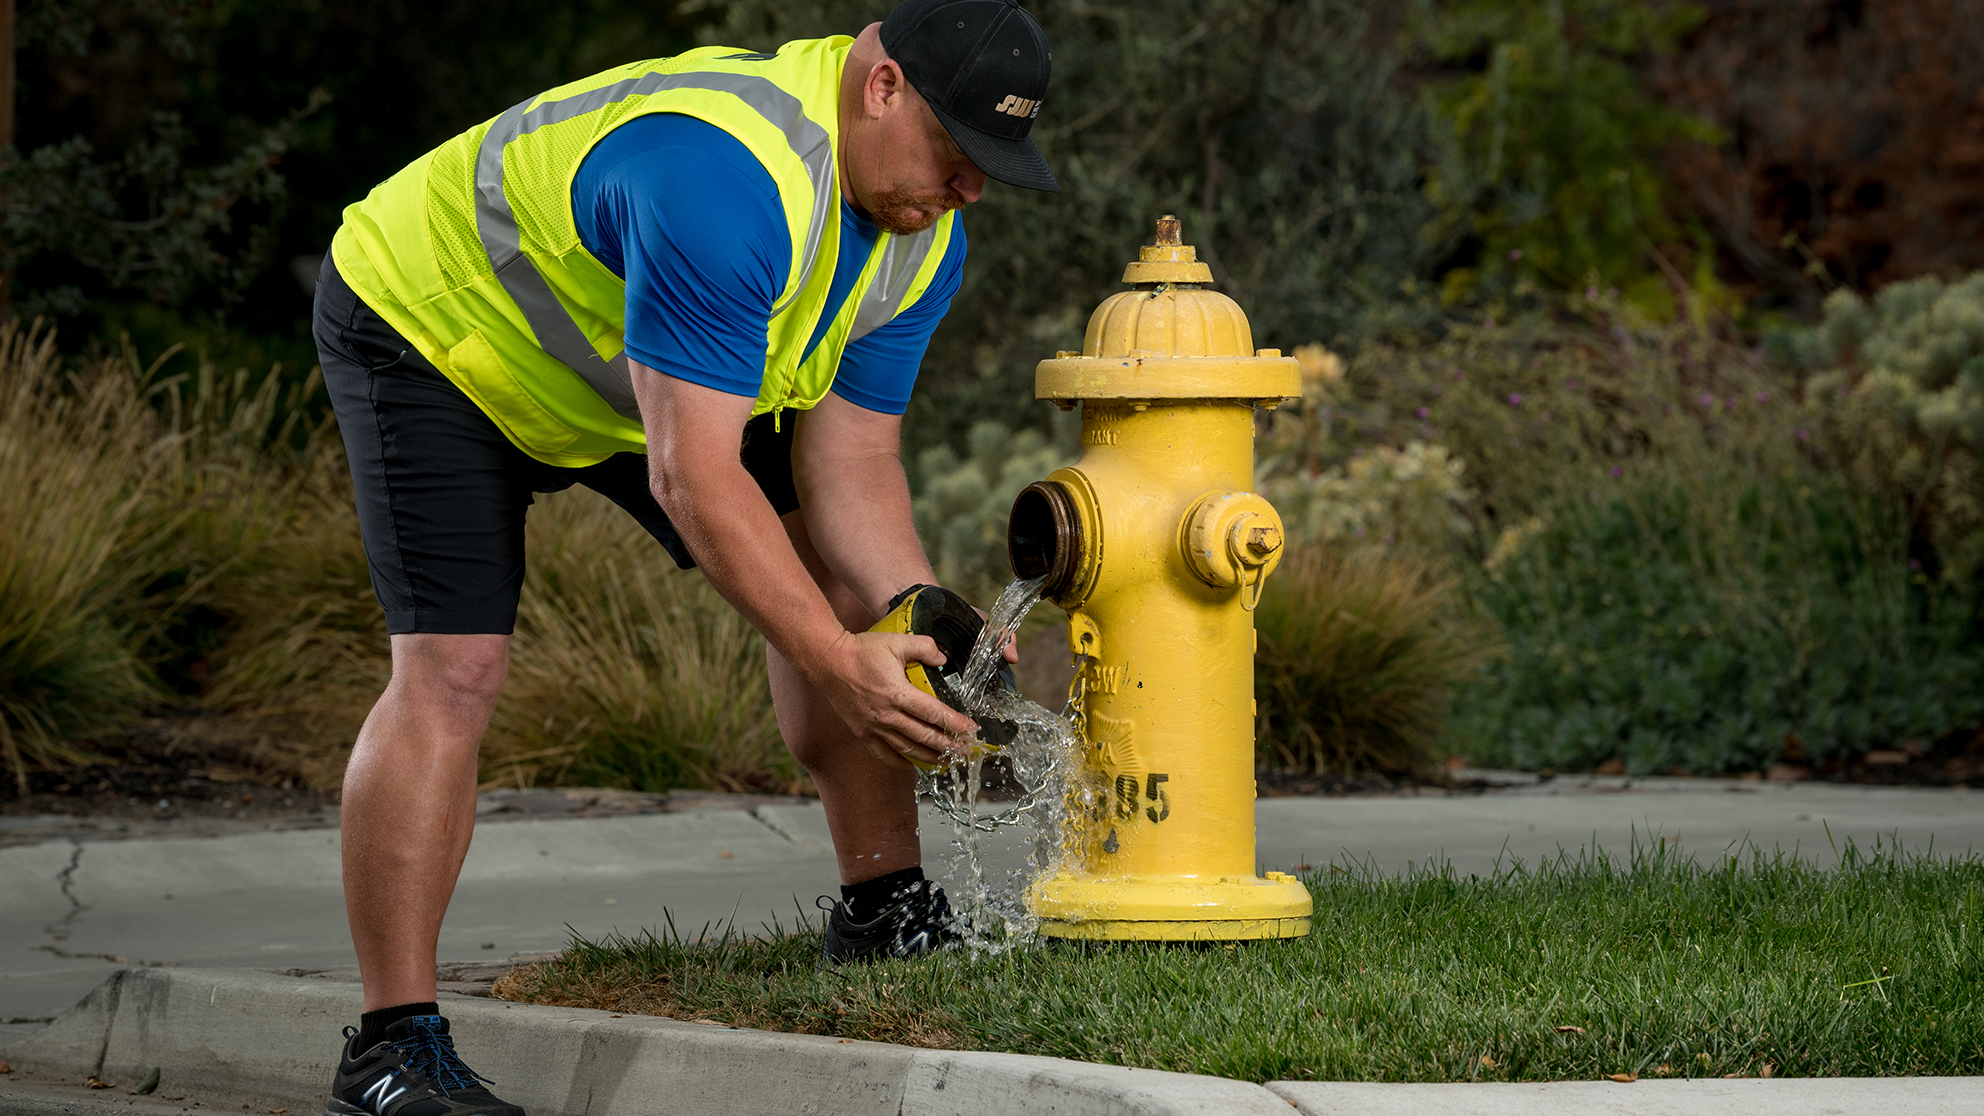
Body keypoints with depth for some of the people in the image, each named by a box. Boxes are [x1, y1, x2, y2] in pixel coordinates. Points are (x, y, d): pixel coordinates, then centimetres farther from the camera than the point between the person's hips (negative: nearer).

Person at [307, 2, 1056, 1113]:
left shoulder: (927, 233, -12)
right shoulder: (726, 181, -41)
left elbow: (849, 459, -10)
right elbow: (690, 477, -42)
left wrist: (921, 629, -26)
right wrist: (841, 665, -42)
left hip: (642, 362, 9)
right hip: (424, 330, -8)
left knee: (832, 577, 2)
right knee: (453, 667, -21)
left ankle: (885, 907, 14)